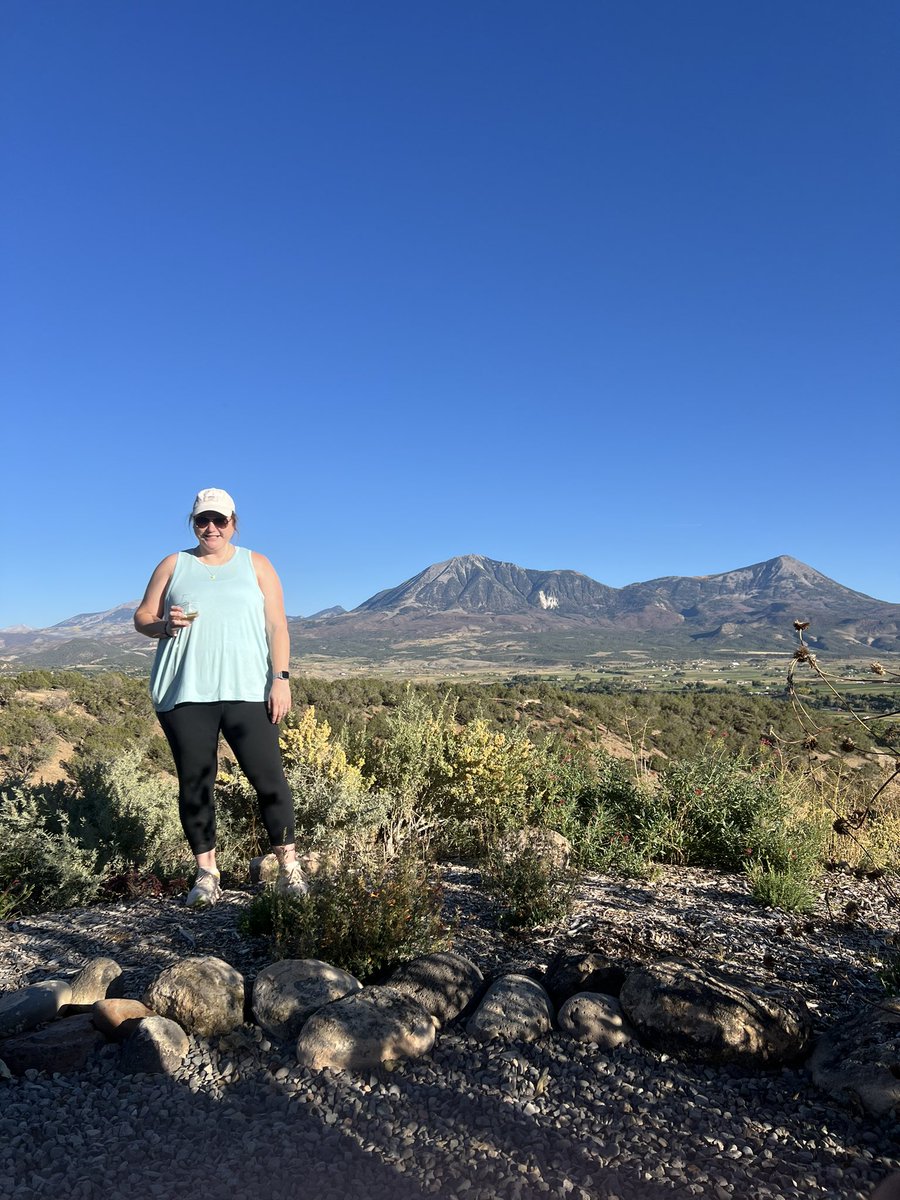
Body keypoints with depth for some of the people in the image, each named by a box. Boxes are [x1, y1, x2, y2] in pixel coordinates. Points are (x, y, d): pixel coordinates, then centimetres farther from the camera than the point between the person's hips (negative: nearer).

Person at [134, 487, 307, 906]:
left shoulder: (256, 565, 11)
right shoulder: (173, 565, 14)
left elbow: (277, 626, 5)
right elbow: (142, 618, 14)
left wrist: (280, 678, -6)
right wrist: (166, 624, -10)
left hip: (246, 691, -1)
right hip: (185, 693, 1)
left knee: (268, 775, -7)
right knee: (194, 782, 2)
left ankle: (289, 868, 3)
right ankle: (206, 873, 14)